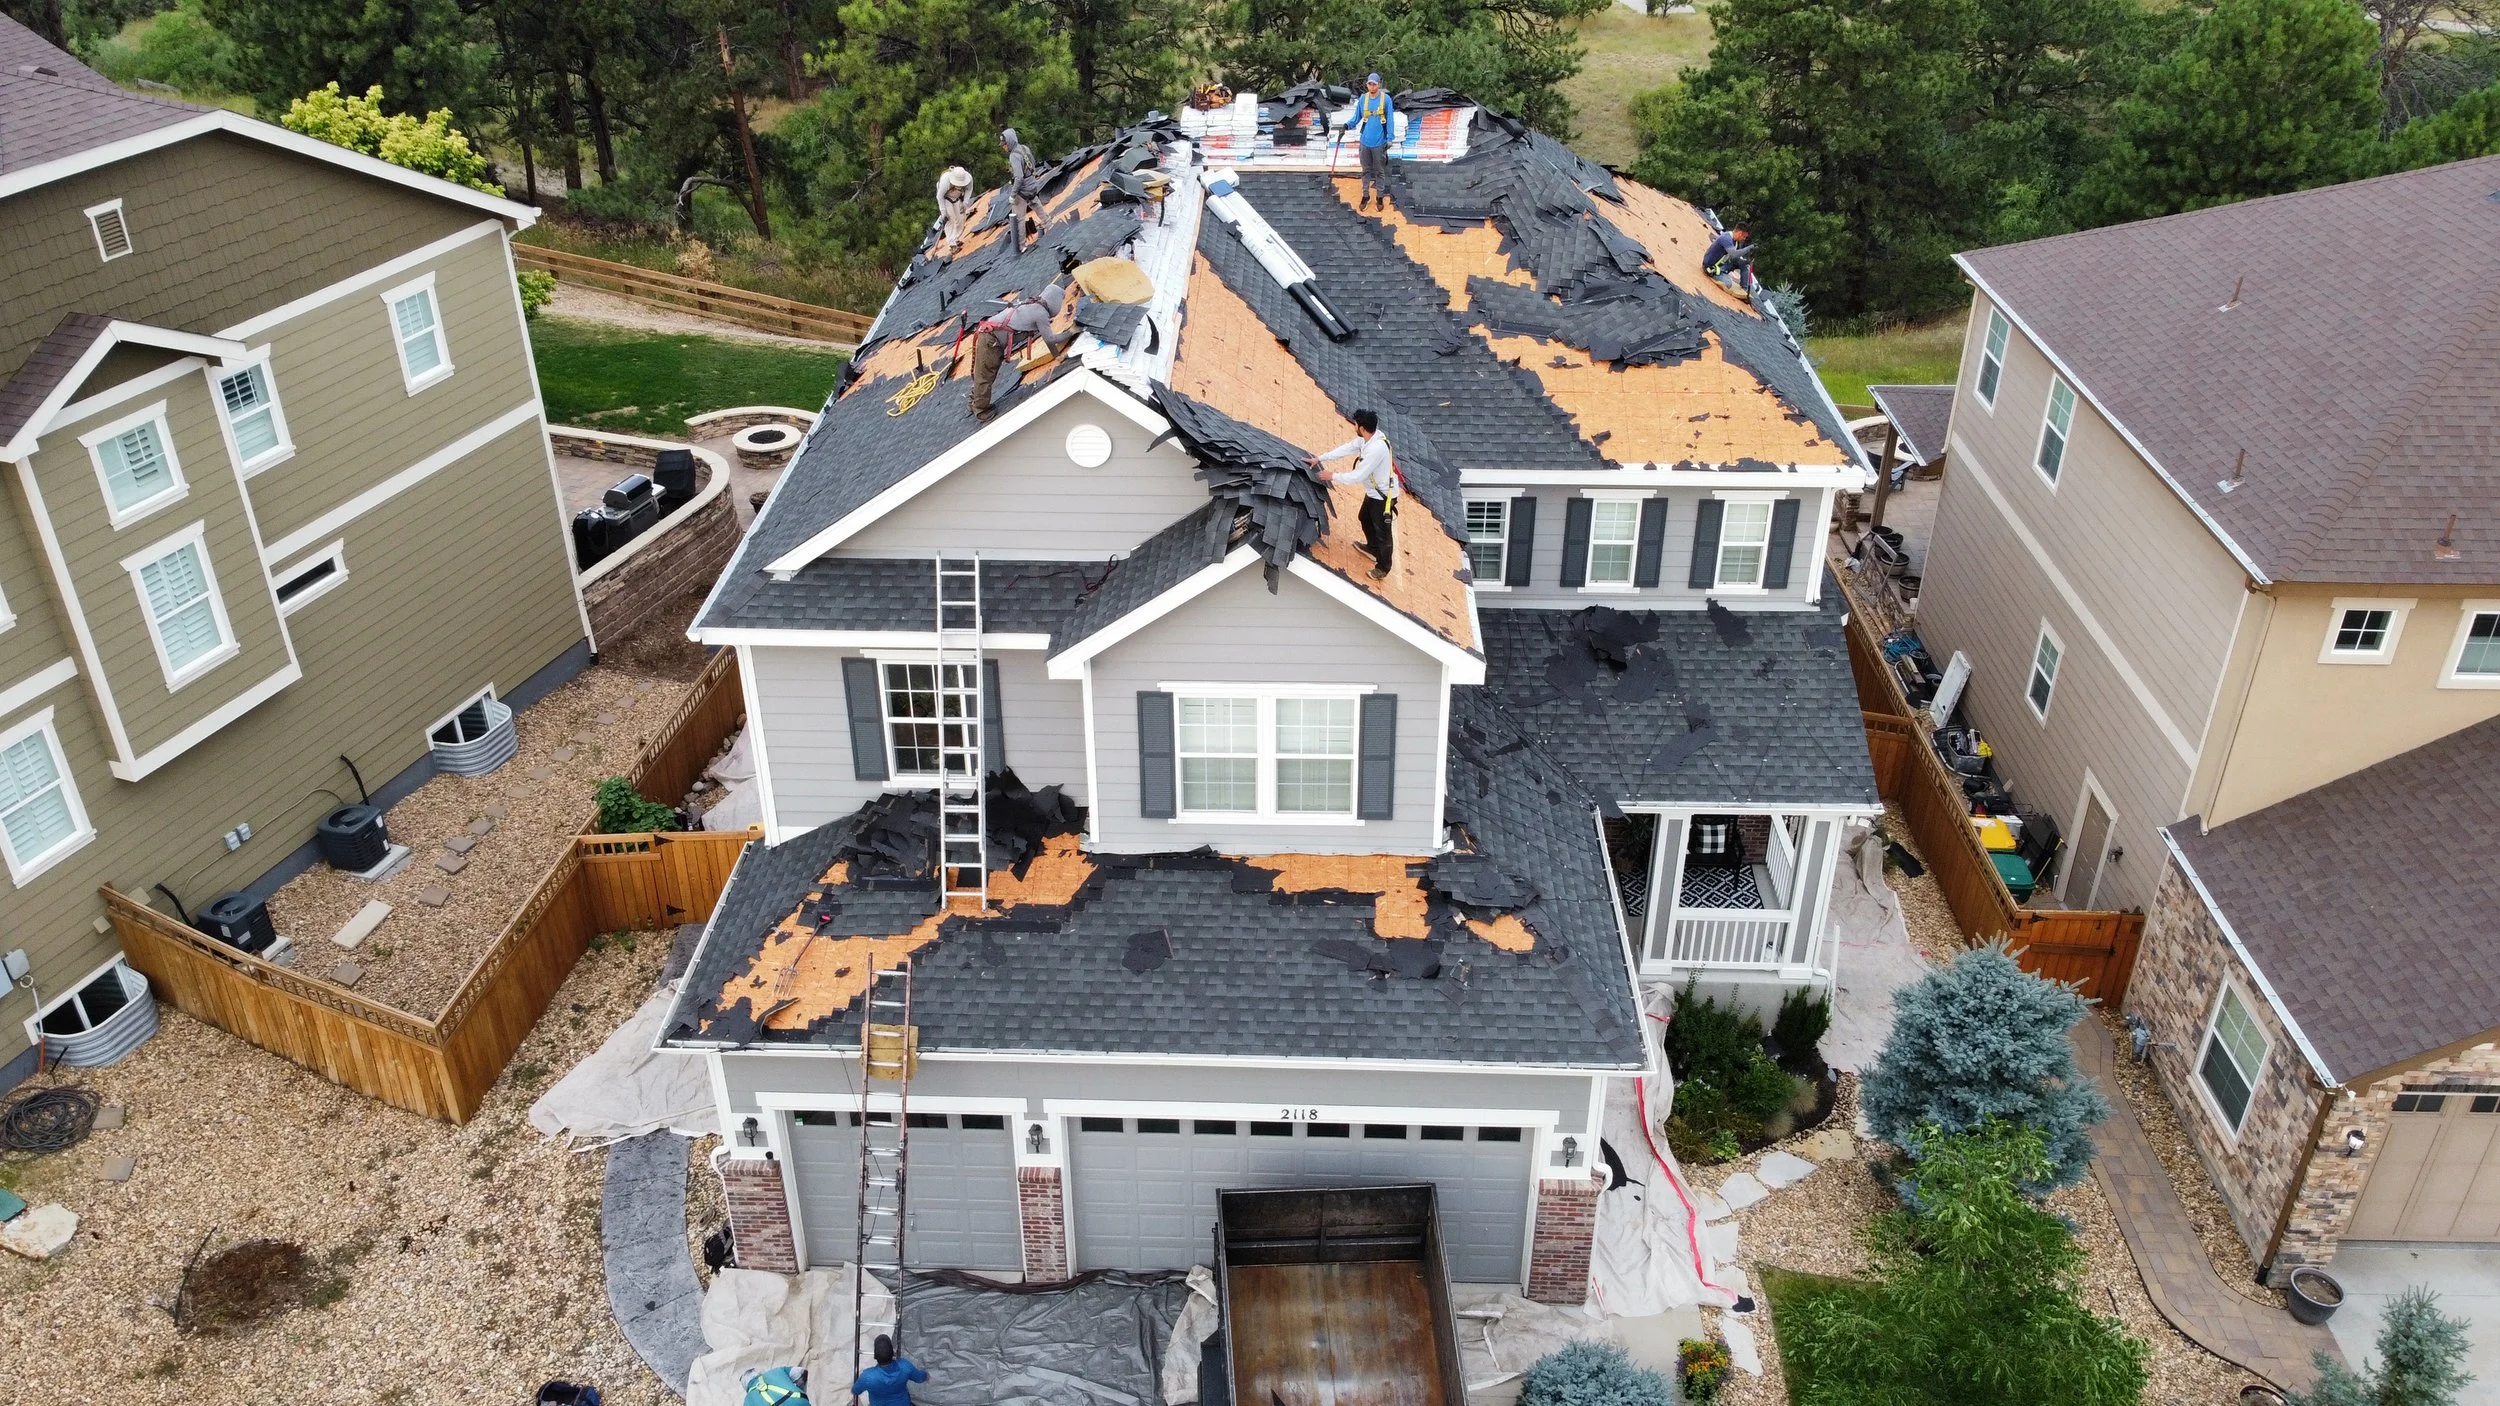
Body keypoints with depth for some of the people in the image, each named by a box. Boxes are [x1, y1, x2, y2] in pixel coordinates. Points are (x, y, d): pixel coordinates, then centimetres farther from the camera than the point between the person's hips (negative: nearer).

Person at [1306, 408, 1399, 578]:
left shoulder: (1376, 449, -37)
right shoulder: (1367, 437, -9)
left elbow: (1357, 476, -31)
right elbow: (1346, 448, 5)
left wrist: (1333, 476, -18)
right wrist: (1319, 458, 5)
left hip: (1383, 496, -10)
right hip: (1373, 492, 10)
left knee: (1382, 532, 9)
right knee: (1366, 519, 31)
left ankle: (1383, 567, 28)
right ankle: (1373, 547, 55)